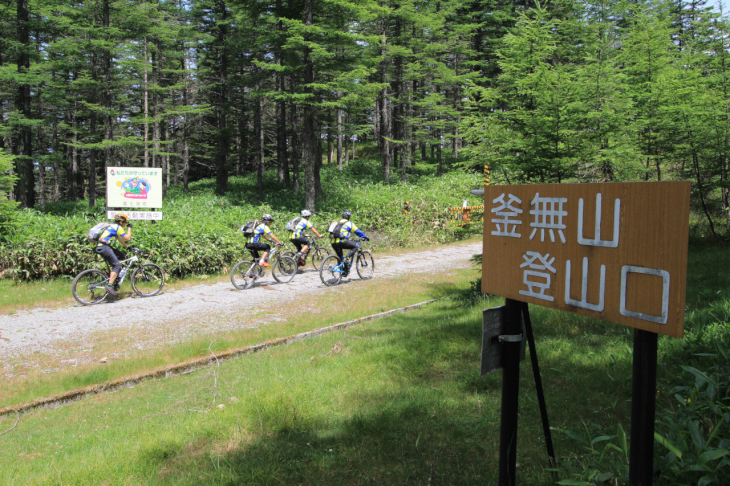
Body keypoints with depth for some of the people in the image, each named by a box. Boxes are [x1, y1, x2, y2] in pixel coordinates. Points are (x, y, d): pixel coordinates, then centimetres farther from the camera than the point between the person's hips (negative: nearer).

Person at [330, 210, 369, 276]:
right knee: (355, 246, 12)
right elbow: (357, 231, 15)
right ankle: (346, 258, -6)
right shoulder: (349, 223, 9)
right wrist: (365, 237, 30)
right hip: (342, 242, -6)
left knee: (340, 259, 27)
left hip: (333, 243, 6)